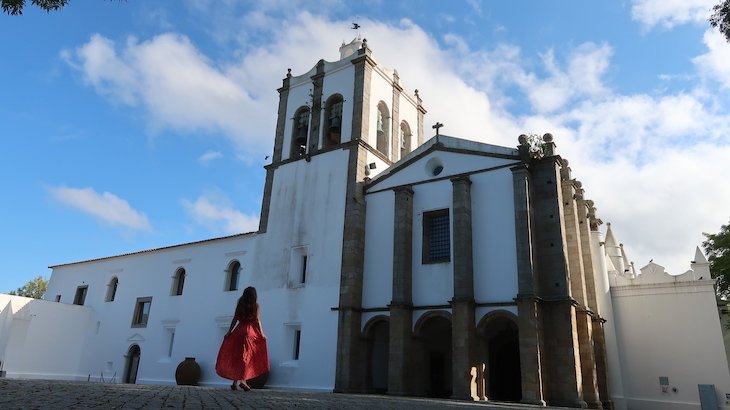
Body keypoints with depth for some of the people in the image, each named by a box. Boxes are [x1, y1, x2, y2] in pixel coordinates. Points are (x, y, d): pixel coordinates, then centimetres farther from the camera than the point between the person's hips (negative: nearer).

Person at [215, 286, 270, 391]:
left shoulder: (240, 304, 8)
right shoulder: (256, 305, 2)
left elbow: (235, 318, 6)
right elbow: (257, 319, -5)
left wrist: (229, 332, 8)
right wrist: (262, 333, -6)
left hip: (239, 331, 2)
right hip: (251, 332, -2)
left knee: (236, 356, 9)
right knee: (246, 356, 1)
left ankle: (235, 381, 8)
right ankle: (243, 380, -11)